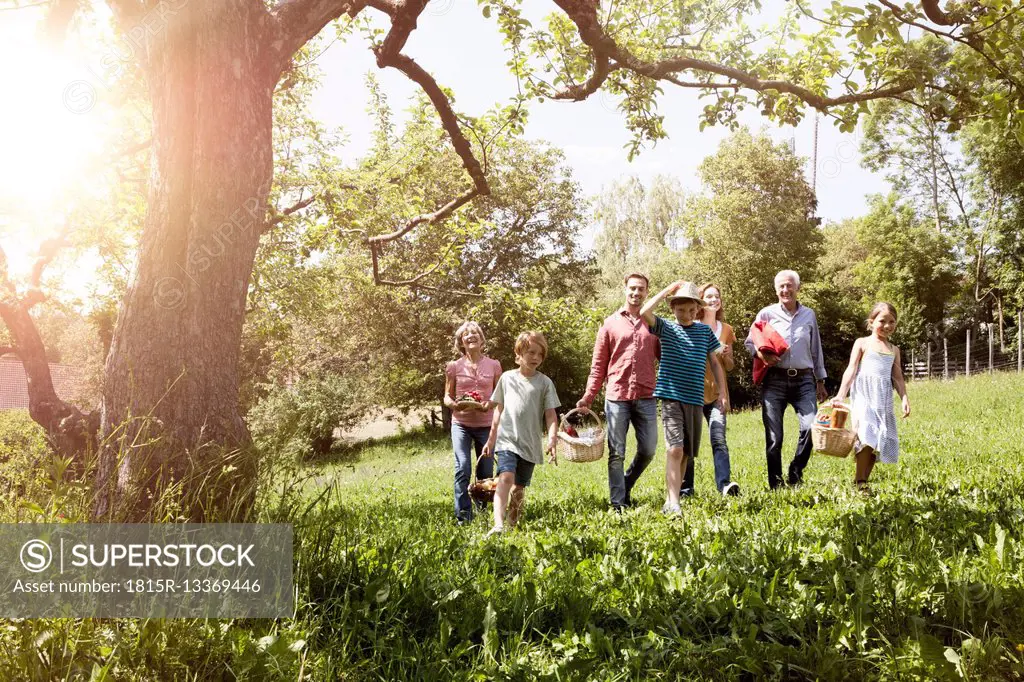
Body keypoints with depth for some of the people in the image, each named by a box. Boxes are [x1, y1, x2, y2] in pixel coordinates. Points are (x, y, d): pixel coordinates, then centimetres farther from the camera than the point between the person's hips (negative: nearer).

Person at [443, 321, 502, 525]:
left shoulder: (493, 365, 5)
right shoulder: (454, 367, 4)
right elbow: (447, 397, 8)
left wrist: (490, 404, -13)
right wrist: (454, 404, -15)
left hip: (486, 425, 1)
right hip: (461, 424, -1)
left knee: (486, 471, 6)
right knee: (462, 468, -14)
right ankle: (463, 516, -10)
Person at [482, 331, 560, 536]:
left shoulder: (545, 383, 4)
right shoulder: (507, 378, 7)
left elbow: (550, 415, 1)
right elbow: (498, 410, 13)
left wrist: (551, 441, -12)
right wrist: (491, 440, 14)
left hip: (531, 444, 1)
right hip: (507, 439, -1)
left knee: (520, 486, 8)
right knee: (506, 477, -22)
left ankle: (512, 525, 25)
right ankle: (498, 525, -33)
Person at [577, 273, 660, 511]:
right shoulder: (611, 323, 7)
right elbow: (599, 364, 6)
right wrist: (588, 396, -2)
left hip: (646, 397, 2)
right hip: (616, 396, -2)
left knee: (648, 450, 4)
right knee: (617, 453, 1)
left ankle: (626, 486, 28)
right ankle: (618, 503, 10)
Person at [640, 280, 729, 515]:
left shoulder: (705, 330, 10)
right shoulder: (666, 328, 1)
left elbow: (715, 363, 14)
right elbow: (644, 312, -17)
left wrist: (723, 392, 7)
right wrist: (668, 289, -9)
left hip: (695, 399, 4)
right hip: (671, 397, -4)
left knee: (686, 453, 9)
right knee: (675, 449, -16)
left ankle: (671, 500, 20)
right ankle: (673, 503, -17)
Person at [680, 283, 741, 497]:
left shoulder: (726, 329, 12)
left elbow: (730, 367, 16)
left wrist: (724, 354, -5)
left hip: (716, 393, 2)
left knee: (719, 439, -13)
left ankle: (724, 484, -20)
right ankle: (686, 487, 10)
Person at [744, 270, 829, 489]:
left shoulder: (809, 315, 11)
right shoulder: (767, 314, 4)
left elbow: (816, 350, 18)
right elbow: (749, 342, 7)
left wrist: (820, 381, 18)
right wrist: (761, 354, -15)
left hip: (804, 380, 2)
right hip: (775, 380, -1)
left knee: (811, 427, -16)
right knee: (774, 437, -1)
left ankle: (795, 476, 5)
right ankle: (775, 485, 12)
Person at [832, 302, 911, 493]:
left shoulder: (894, 350, 18)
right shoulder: (862, 343, 5)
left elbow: (897, 378, 17)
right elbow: (851, 370, -1)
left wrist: (905, 398, 4)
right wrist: (841, 395, -9)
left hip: (883, 399, 5)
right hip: (864, 395, -5)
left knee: (880, 440, 0)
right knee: (867, 436, -19)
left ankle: (863, 480, 8)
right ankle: (859, 481, -11)